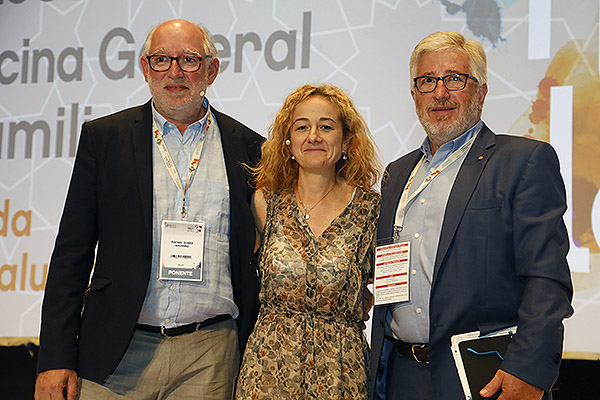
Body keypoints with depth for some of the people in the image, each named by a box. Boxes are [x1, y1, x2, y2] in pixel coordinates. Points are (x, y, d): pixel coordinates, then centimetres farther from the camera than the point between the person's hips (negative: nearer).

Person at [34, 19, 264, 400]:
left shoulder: (249, 148, 7)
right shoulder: (104, 136, 6)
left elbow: (258, 259, 12)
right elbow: (72, 253, 4)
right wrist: (56, 359, -3)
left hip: (210, 359, 1)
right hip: (119, 354, 0)